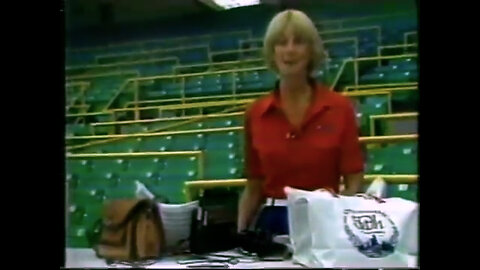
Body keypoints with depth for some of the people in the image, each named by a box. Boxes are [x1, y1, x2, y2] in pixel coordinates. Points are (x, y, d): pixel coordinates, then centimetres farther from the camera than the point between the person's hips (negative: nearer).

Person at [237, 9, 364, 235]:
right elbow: (253, 188, 7)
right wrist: (240, 232, -4)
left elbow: (354, 183, -3)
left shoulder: (340, 108, -4)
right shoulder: (256, 114, 1)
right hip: (271, 223, 2)